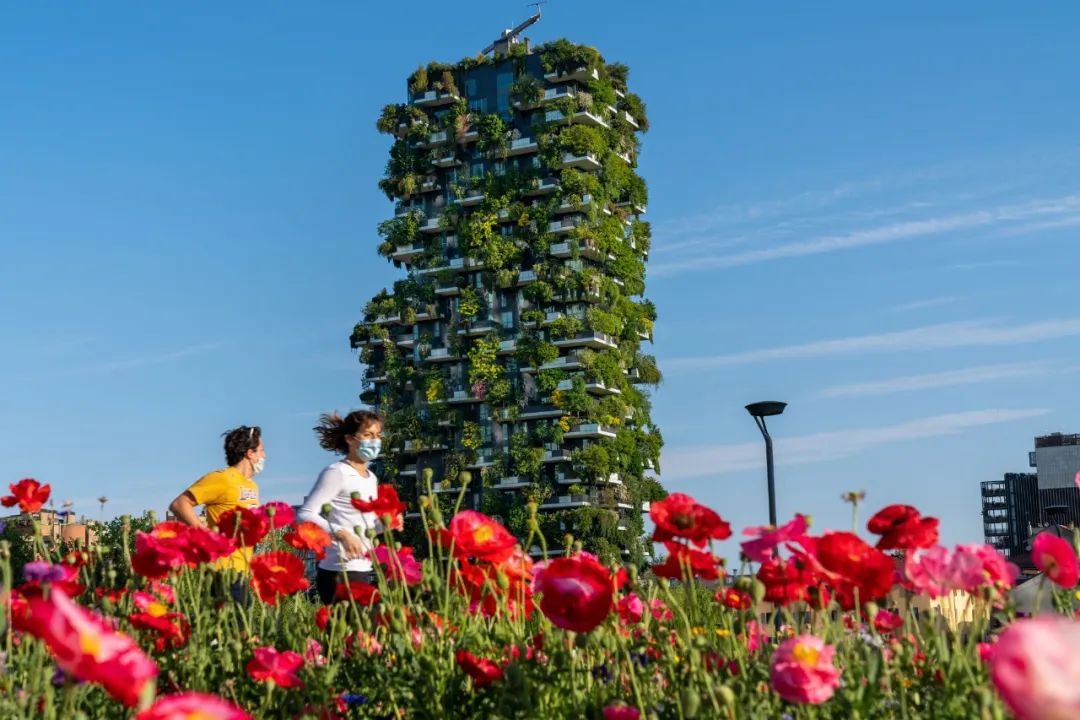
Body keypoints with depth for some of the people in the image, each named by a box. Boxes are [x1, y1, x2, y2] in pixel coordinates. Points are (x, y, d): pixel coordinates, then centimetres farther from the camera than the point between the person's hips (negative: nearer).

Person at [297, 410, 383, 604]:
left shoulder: (371, 478, 16)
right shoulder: (336, 473, -8)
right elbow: (304, 515, -17)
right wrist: (342, 533, -29)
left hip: (367, 570, 8)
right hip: (341, 573, -8)